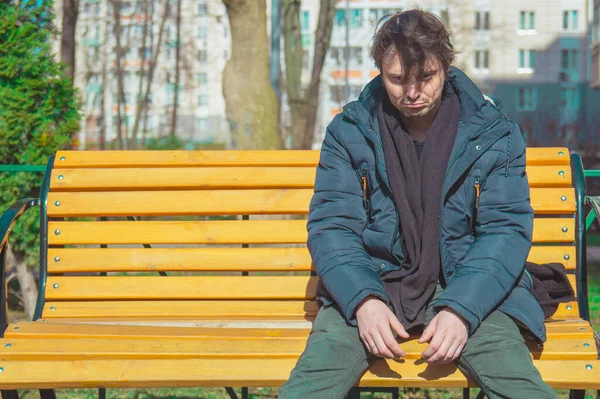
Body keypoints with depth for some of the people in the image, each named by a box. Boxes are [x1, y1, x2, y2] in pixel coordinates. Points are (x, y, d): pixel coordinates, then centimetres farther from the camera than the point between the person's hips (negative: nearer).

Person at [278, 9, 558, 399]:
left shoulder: (494, 132, 1)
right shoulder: (348, 132, 3)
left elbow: (507, 229, -3)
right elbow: (330, 227, -1)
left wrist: (460, 308, -19)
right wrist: (363, 301, -20)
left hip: (468, 290, 0)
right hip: (371, 287, 1)